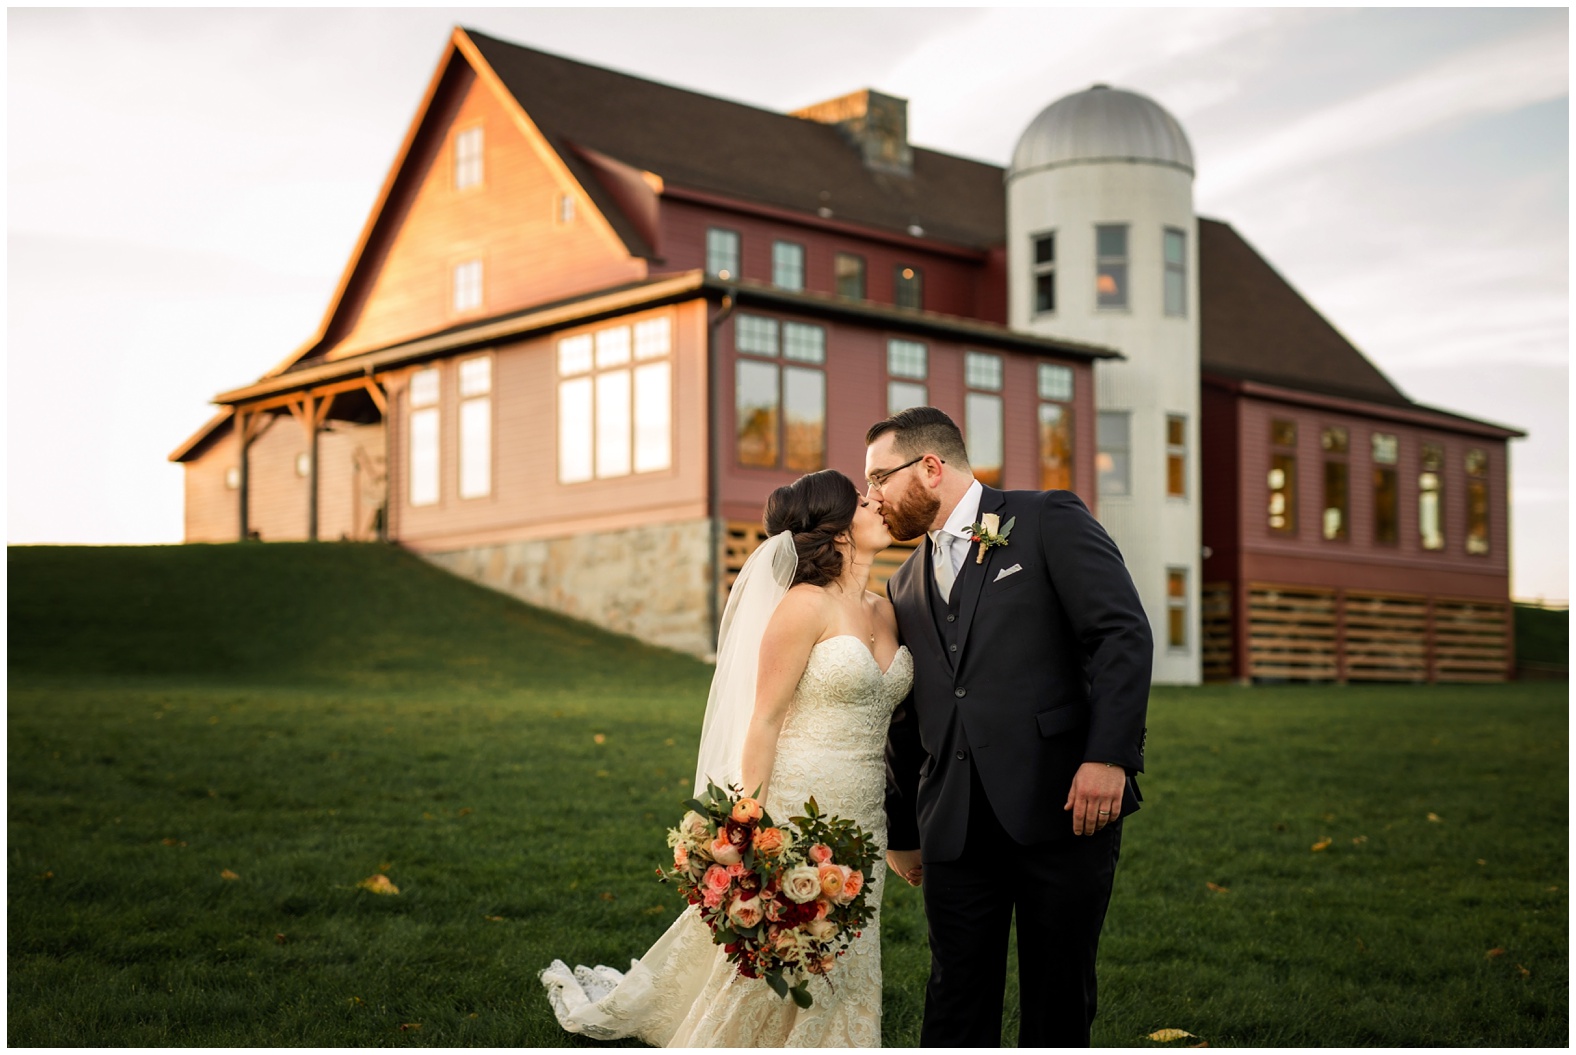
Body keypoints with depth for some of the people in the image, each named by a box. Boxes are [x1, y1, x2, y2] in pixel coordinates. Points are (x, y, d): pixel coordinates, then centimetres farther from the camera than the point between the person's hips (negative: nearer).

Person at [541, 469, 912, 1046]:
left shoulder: (885, 612, 10)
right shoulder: (805, 605, -12)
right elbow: (764, 719, -13)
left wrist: (901, 829, 12)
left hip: (862, 822, 7)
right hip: (798, 813, -7)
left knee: (838, 976, 12)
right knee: (764, 972, 1)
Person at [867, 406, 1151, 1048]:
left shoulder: (1049, 520, 1)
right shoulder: (905, 587, 19)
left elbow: (1123, 634, -9)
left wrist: (1108, 756, -19)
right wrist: (899, 833, 24)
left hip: (1065, 804, -5)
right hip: (956, 826, 5)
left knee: (1059, 1000, 5)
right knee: (956, 1003, 5)